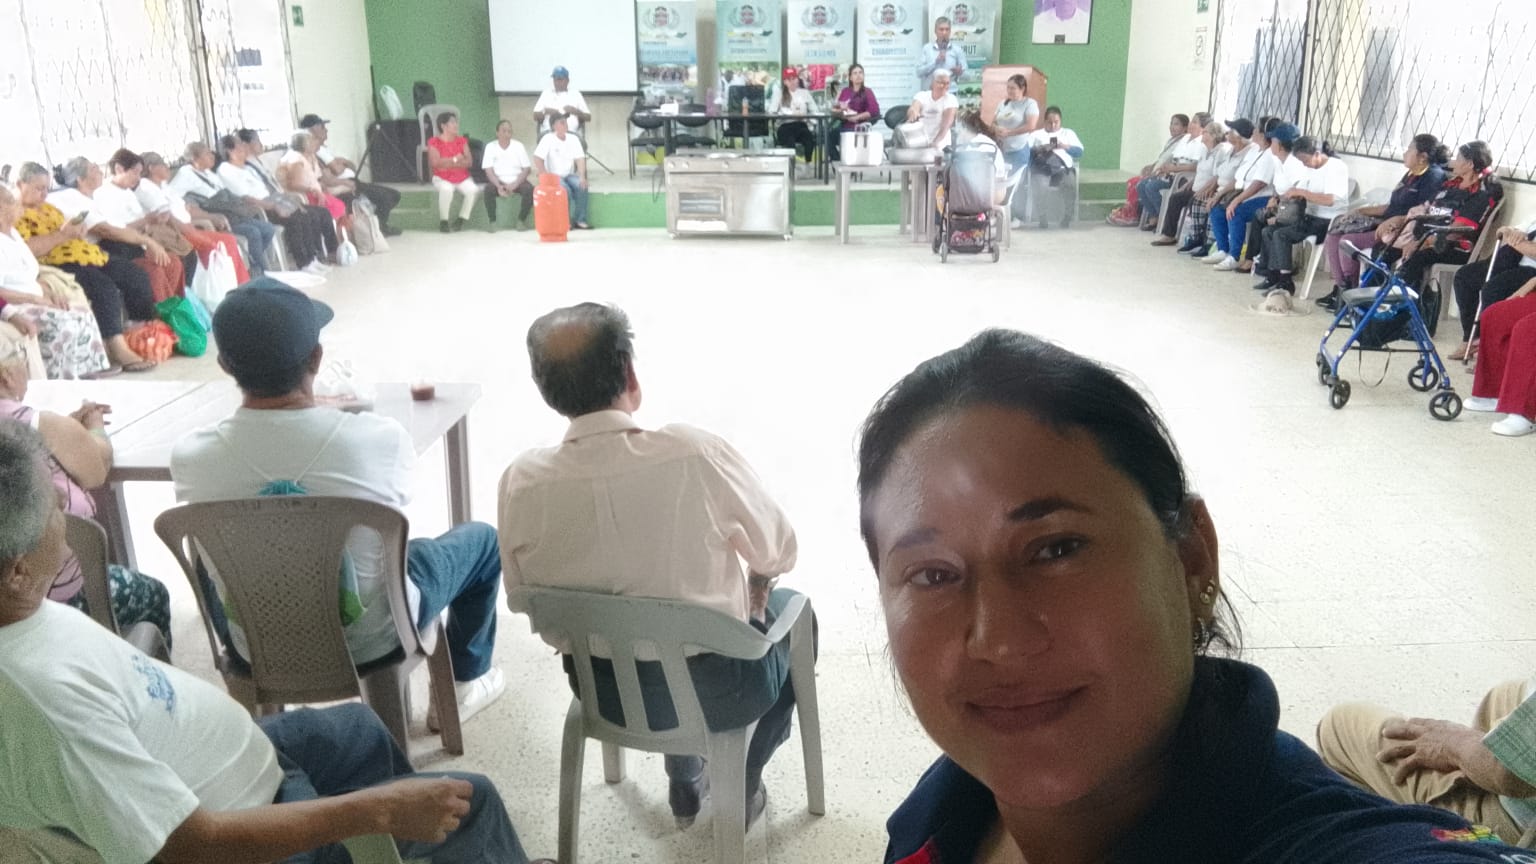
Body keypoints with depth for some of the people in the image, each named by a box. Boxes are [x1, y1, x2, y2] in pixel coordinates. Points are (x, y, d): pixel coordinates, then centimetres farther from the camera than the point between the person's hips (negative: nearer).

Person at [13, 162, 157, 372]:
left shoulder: (47, 208, 23)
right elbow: (25, 249, -20)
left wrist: (77, 230, 5)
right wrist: (62, 235, -20)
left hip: (84, 255, 10)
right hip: (57, 264, -10)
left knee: (137, 277, 0)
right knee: (104, 288, -31)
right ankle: (118, 350, -33)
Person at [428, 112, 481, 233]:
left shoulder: (462, 140, 7)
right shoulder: (434, 142, -4)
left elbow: (468, 162, -3)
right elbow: (435, 162, -17)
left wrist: (447, 163, -14)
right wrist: (455, 159, -12)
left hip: (462, 178, 4)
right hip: (442, 178, -4)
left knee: (473, 189, -27)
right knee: (446, 189, -38)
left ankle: (461, 220, -9)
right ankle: (443, 221, -19)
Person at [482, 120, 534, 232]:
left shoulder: (518, 146, 2)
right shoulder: (490, 147, 1)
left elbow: (527, 168, -2)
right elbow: (489, 170, -5)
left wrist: (515, 184, -17)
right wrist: (499, 186, -23)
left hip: (517, 181, 1)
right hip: (498, 182, -1)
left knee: (530, 190, -30)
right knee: (488, 191, -32)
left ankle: (521, 220, -12)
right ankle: (493, 222, -16)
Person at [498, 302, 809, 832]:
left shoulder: (520, 483, -18)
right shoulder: (695, 454, -27)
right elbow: (777, 554, -11)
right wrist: (756, 591, 12)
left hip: (603, 691, 4)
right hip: (717, 691, -3)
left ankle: (685, 783, 46)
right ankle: (740, 789, 36)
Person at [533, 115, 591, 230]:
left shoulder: (573, 138, 4)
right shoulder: (548, 139, -8)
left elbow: (580, 159, -2)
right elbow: (537, 158, -14)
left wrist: (582, 177, -18)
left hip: (570, 175, 4)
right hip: (554, 176, -4)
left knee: (581, 186, -26)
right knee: (566, 190, -33)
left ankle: (580, 220, -19)